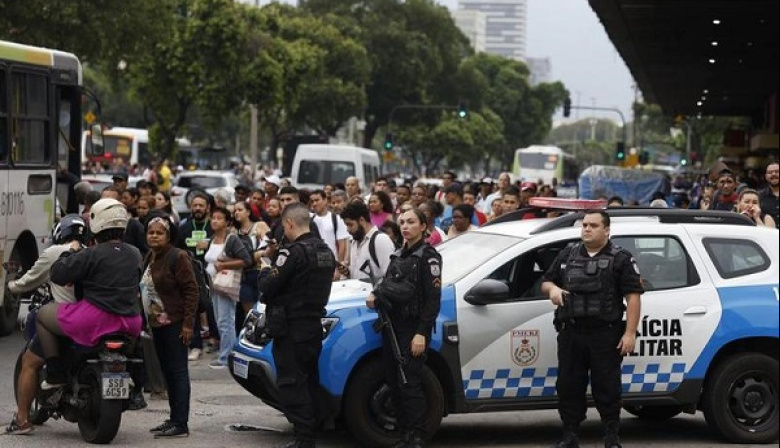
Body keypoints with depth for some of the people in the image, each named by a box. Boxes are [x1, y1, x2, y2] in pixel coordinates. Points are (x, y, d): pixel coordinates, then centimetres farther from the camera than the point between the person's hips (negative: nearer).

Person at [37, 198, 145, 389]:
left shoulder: (92, 255, -10)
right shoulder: (135, 255, 8)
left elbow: (58, 274, -10)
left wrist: (71, 252, 8)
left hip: (96, 321, -6)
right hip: (130, 324, 6)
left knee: (43, 314, 14)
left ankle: (56, 375, 7)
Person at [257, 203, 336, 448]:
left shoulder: (293, 252, -18)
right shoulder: (325, 251, 11)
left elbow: (267, 287, -18)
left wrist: (266, 271, 3)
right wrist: (276, 269, 12)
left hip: (291, 327, -9)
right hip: (314, 324, 9)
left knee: (291, 384, -4)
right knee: (308, 382, 15)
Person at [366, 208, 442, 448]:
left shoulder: (428, 256, -6)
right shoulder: (398, 255, 16)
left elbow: (433, 299, -11)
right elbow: (388, 284, 25)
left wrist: (421, 333, -17)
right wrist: (375, 294, 1)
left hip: (413, 329, -7)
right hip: (393, 326, 7)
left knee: (409, 384, -12)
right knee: (394, 383, 7)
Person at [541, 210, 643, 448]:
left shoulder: (620, 259, 1)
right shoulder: (567, 255, 16)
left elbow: (633, 297, -4)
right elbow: (546, 281, 23)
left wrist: (630, 333, -13)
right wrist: (552, 289, -3)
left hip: (605, 335, -4)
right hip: (570, 334, 4)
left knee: (607, 387, -1)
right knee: (568, 386, 6)